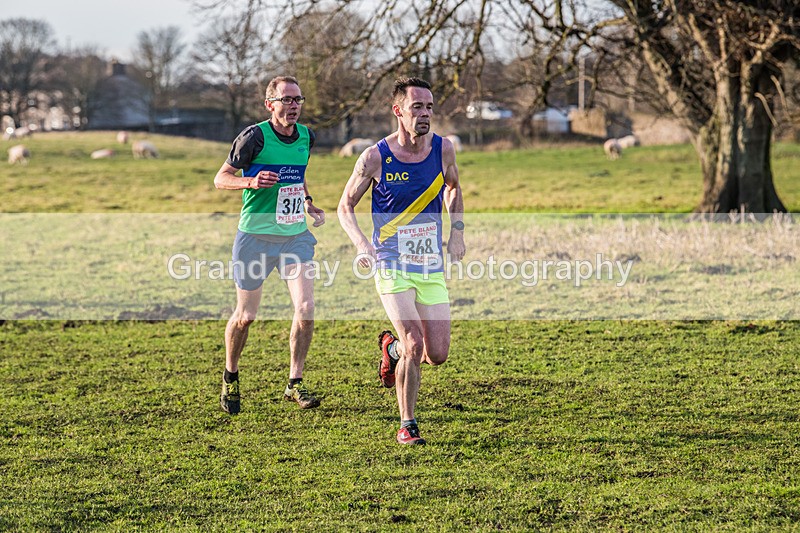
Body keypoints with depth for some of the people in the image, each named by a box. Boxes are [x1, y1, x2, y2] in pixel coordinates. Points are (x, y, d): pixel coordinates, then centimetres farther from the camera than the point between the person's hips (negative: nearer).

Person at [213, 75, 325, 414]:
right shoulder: (254, 136, -13)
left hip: (296, 235, 4)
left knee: (305, 307, -10)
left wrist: (309, 204, 9)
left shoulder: (306, 137, 5)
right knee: (245, 315, 5)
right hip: (256, 236, -4)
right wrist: (251, 181, -26)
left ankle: (295, 383, 2)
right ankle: (230, 378, 30)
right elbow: (221, 178, -8)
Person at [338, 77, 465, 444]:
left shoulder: (443, 149, -1)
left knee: (437, 355, 0)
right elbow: (345, 206, 2)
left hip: (432, 266, 4)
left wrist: (457, 231, 8)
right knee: (415, 344, -17)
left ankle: (392, 348, 34)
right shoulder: (375, 157, -10)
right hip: (392, 265, -4)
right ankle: (407, 426, 0)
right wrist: (361, 243, -15)